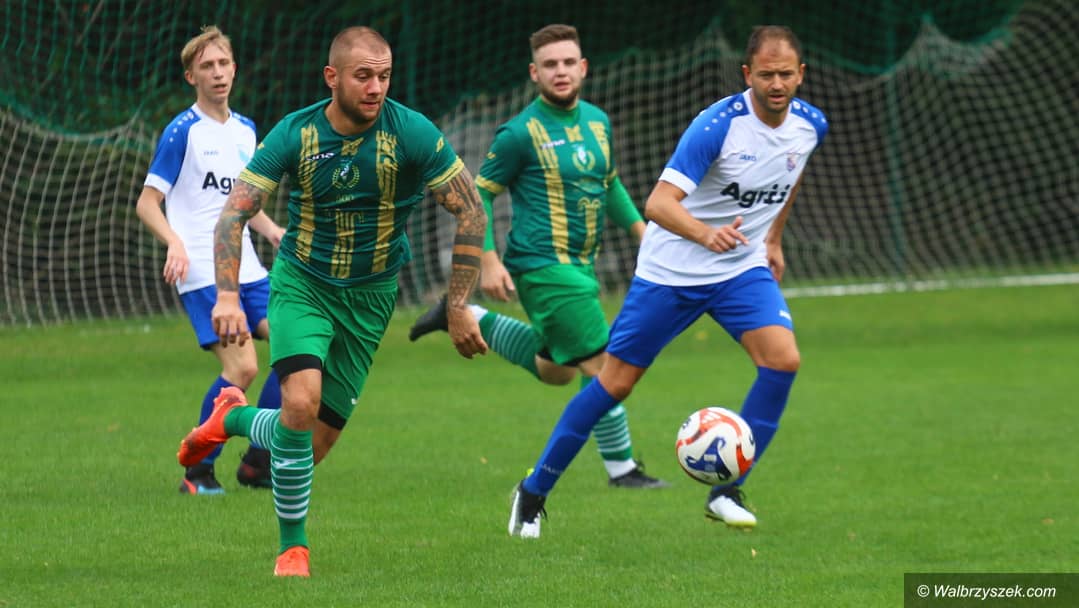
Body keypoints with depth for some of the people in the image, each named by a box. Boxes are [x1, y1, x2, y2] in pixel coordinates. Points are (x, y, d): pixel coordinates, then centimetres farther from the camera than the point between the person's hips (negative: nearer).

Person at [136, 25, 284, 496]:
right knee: (242, 366, -18)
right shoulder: (183, 131, -5)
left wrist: (272, 230, 7)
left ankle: (258, 462, 7)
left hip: (247, 270, 7)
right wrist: (175, 243, -24)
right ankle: (197, 472, -3)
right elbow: (147, 202, -7)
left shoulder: (245, 130, 14)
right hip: (202, 275, -7)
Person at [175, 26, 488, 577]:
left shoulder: (412, 134, -16)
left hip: (370, 297, 1)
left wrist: (458, 308, -11)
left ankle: (235, 418, 34)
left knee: (314, 446, -1)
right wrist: (227, 296, -28)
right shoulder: (295, 134, -14)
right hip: (302, 283, -1)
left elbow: (471, 212, -9)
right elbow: (234, 213, -13)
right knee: (301, 403, -25)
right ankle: (292, 546, -6)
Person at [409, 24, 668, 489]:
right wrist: (489, 261, -15)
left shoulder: (597, 121, 8)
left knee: (556, 370, 20)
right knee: (601, 364, -9)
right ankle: (621, 468, 3)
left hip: (579, 266, 8)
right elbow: (480, 193, -8)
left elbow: (609, 183, 23)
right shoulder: (520, 132, -13)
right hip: (543, 266, -8)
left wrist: (640, 229, 13)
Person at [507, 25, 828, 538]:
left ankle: (726, 494, -6)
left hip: (743, 269, 5)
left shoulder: (810, 126, -6)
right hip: (671, 270, -5)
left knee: (783, 360, -18)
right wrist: (705, 233, -50)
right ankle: (534, 492, 16)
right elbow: (659, 203, -33)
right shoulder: (718, 125, -25)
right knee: (615, 381, 0)